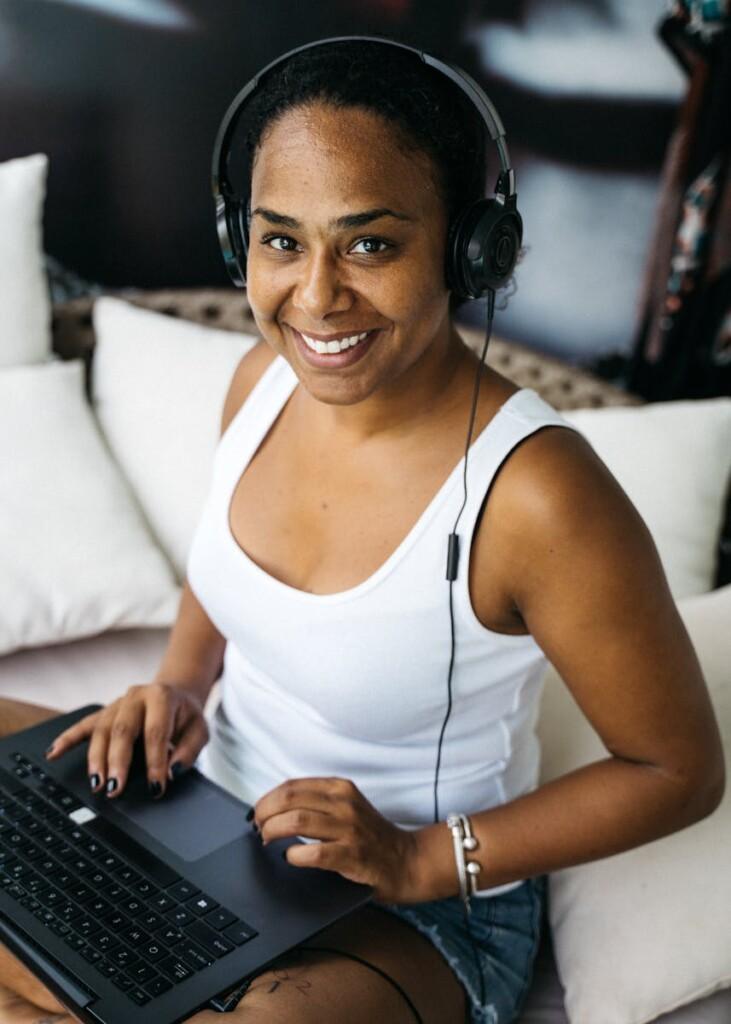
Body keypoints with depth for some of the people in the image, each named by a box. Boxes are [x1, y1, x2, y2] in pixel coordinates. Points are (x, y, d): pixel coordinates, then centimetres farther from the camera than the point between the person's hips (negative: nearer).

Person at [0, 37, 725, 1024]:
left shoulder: (533, 496, -29)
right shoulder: (265, 377, -9)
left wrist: (420, 859, -21)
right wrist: (177, 686, -6)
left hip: (418, 914, -6)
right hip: (213, 806, 7)